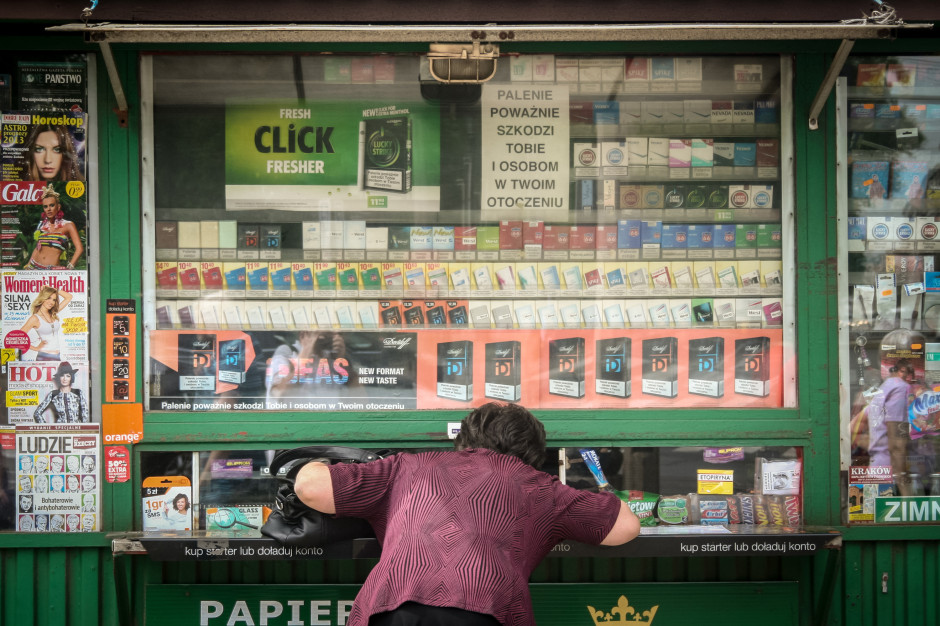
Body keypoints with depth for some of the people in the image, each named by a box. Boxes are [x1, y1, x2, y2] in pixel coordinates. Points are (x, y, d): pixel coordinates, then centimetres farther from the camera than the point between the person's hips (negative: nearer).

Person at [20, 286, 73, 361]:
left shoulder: (53, 315, 12)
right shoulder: (35, 318, -4)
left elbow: (69, 297, 19)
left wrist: (55, 290, 10)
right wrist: (35, 348, -4)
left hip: (57, 357, 5)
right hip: (44, 357, -5)